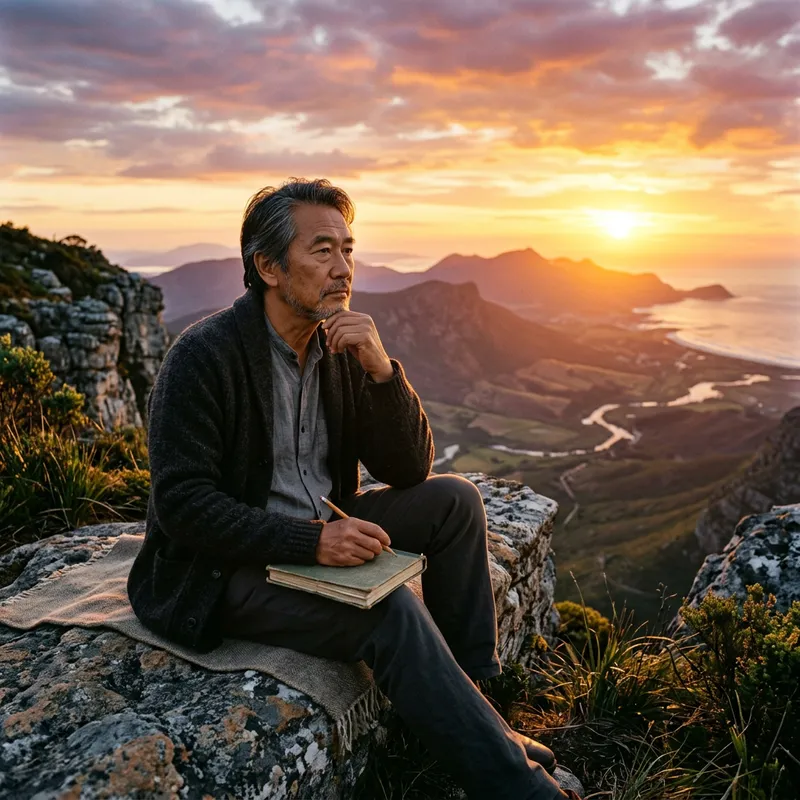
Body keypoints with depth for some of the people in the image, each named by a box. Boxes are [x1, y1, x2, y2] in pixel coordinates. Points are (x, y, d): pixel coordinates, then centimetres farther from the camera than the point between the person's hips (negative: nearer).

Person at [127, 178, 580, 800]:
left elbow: (409, 469, -3)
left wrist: (381, 368, -18)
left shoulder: (342, 347, 1)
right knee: (391, 609, -27)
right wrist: (310, 540, -29)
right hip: (226, 568, -7)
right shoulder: (204, 356, -17)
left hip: (318, 534, 7)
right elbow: (182, 503, -21)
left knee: (454, 500, -6)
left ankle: (471, 699, 2)